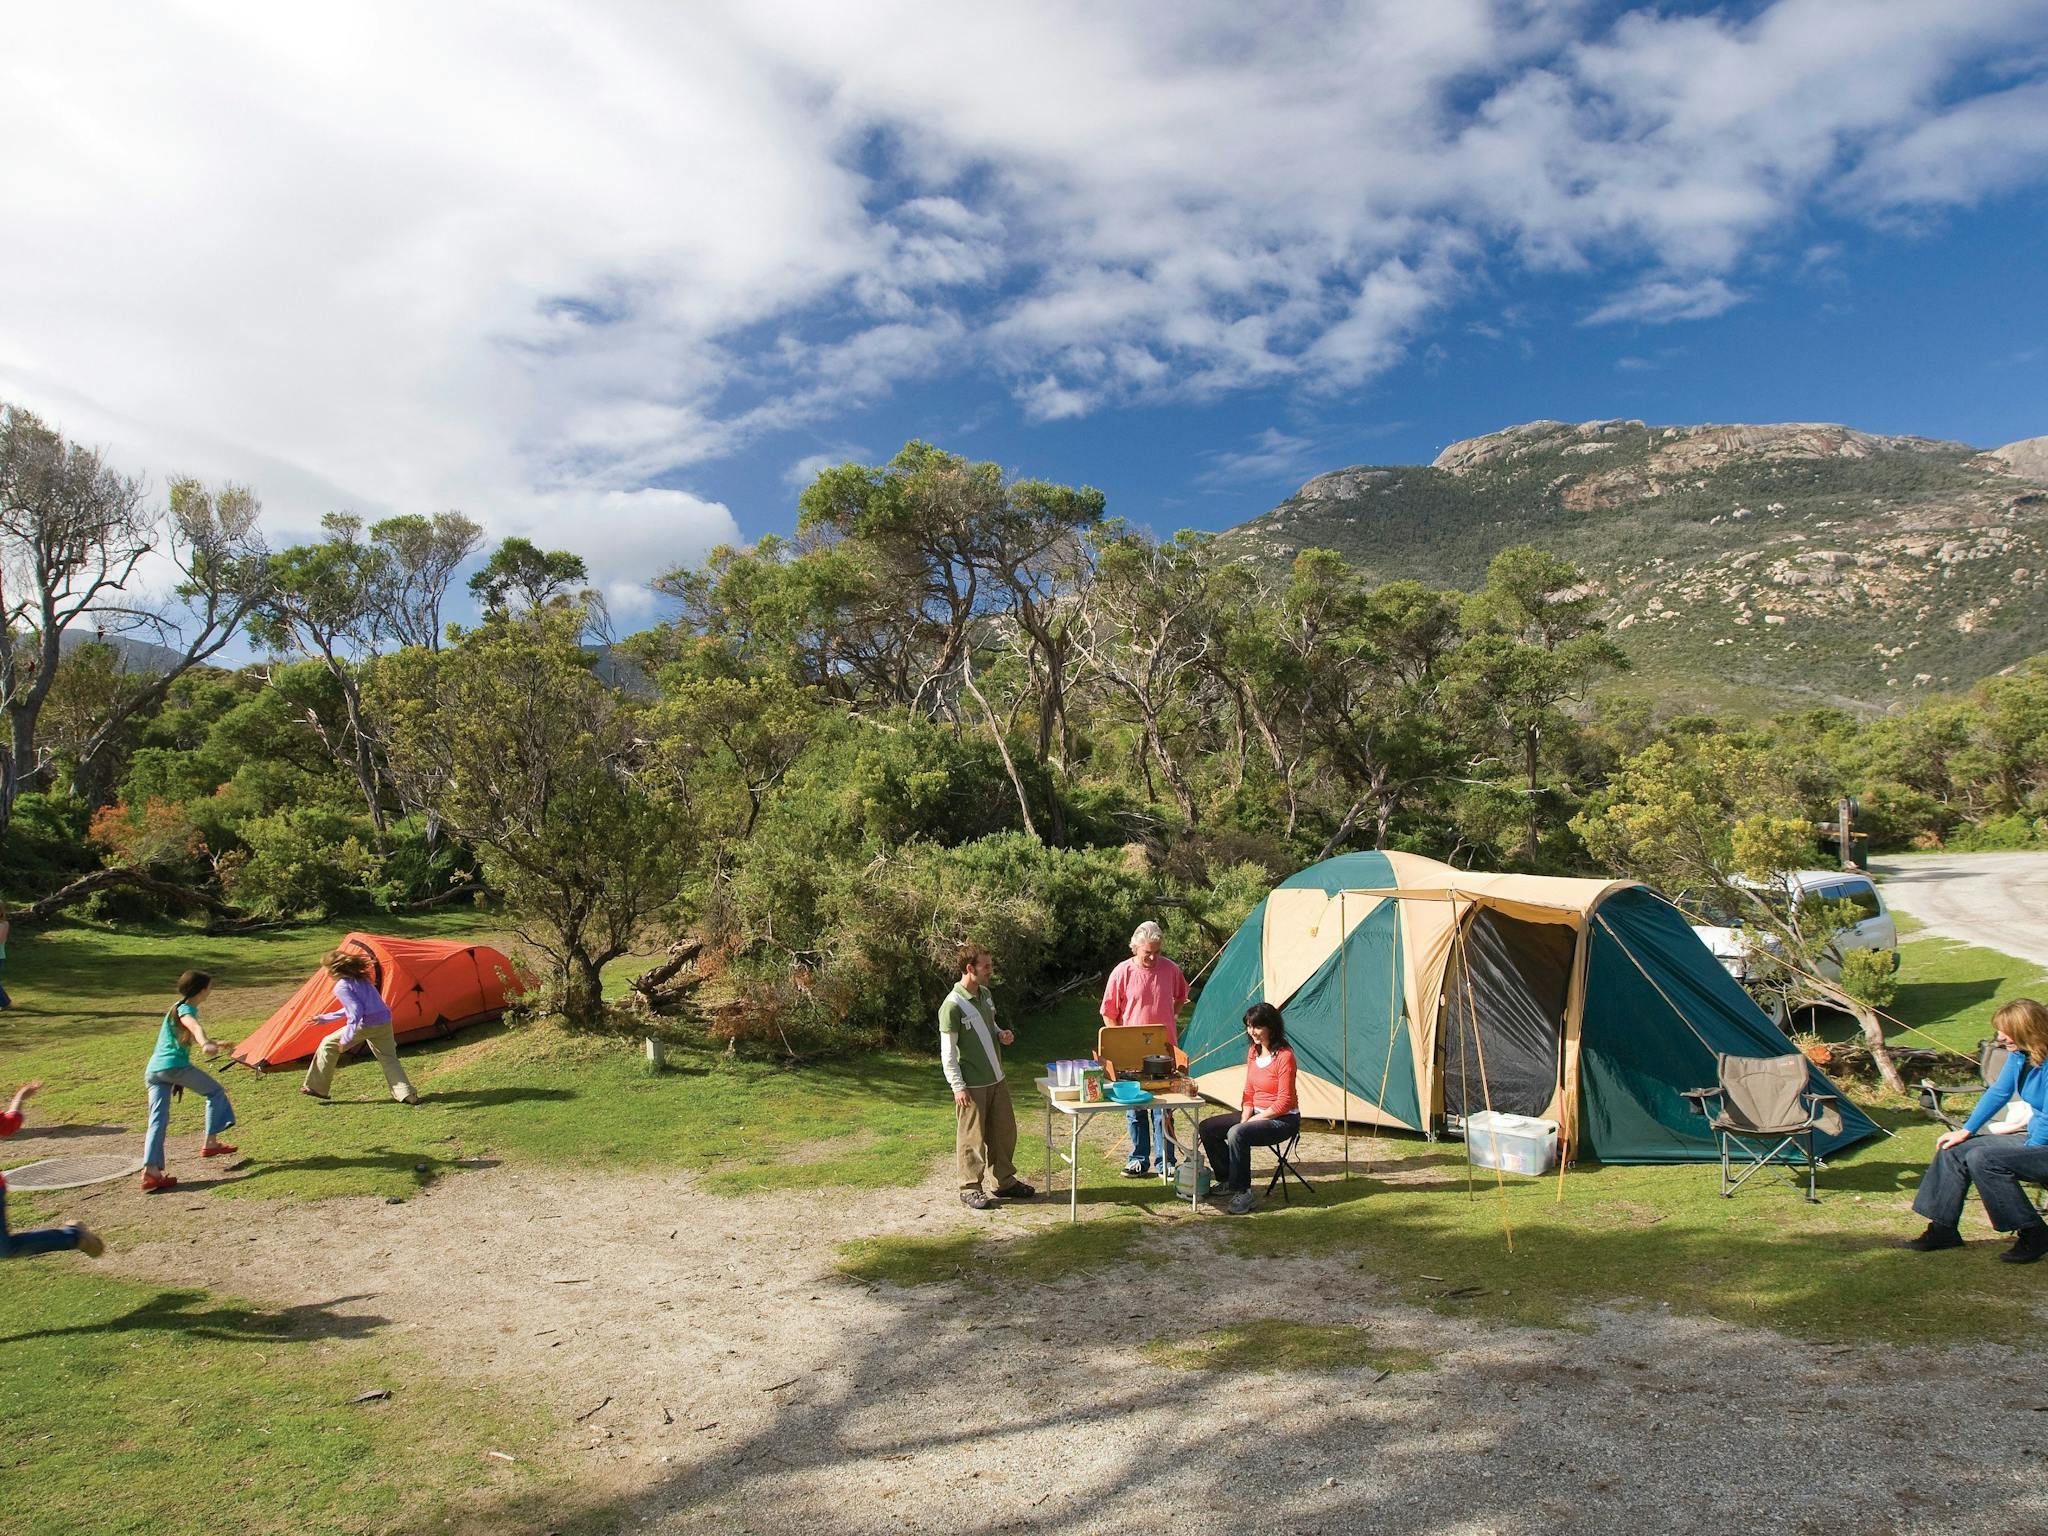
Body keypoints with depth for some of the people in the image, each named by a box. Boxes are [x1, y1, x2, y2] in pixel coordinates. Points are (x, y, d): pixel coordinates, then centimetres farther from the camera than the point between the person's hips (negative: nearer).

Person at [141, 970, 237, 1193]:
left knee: (158, 1120, 1)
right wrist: (205, 1044, -50)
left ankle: (150, 1171, -10)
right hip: (174, 1065, -8)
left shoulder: (177, 1007, 25)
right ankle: (210, 1143, 9)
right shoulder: (185, 1009, -5)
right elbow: (194, 1026, -30)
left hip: (152, 1070, 8)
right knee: (215, 1092, 9)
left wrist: (210, 1043, 61)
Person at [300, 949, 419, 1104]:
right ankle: (407, 1095, 0)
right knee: (388, 1059, 13)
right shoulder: (360, 979, 19)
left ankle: (317, 1088, 18)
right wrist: (325, 1018, 37)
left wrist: (346, 1039, -16)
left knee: (328, 1045, 12)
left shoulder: (341, 986, -7)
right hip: (385, 1022, 7)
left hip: (365, 1024, -7)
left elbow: (356, 1011, -18)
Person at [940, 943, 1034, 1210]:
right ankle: (970, 1188, 17)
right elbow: (948, 1052, -17)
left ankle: (1005, 1181, 29)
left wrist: (1001, 1034, 1)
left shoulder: (985, 994, 6)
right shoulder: (952, 1005, -19)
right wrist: (957, 1086, -19)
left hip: (996, 1078, 8)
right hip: (971, 1085, -8)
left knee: (1005, 1131, 15)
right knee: (972, 1137, 3)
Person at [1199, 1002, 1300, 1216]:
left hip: (1282, 1120, -9)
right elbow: (1249, 1093, 9)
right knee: (1208, 1128, 0)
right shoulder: (1253, 1051, 5)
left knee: (1237, 1134, -32)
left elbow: (1284, 1102, -21)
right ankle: (1227, 1181, 13)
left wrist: (1250, 1122, -19)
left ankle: (1243, 1192, -18)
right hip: (1257, 1113, 9)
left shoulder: (1284, 1056, -20)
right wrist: (1243, 1119, -6)